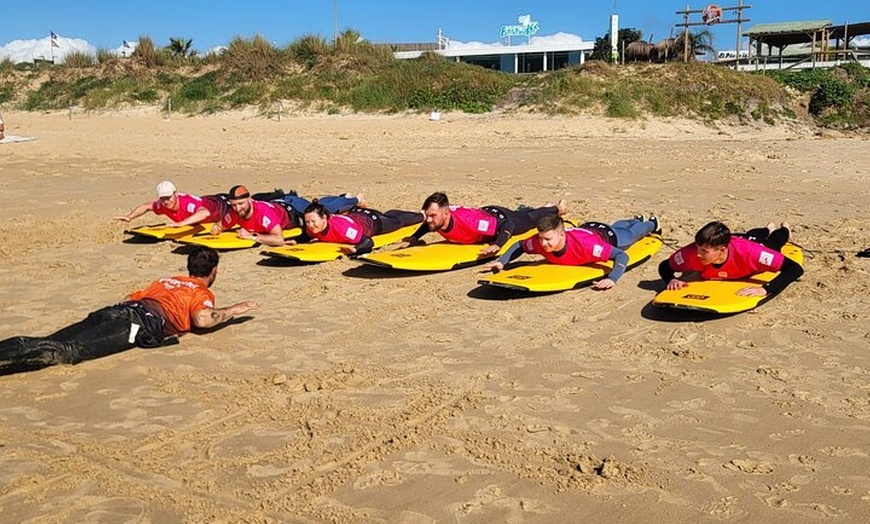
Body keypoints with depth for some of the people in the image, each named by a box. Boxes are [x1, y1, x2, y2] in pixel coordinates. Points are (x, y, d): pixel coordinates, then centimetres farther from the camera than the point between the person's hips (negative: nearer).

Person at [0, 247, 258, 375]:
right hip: (142, 321, -7)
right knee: (67, 351, -24)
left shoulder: (164, 281, 36)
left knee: (44, 343, -9)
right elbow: (202, 319, -5)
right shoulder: (203, 293, 16)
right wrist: (233, 310, 10)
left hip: (118, 309, 7)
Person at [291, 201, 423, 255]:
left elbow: (369, 242, -47)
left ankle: (422, 215, 55)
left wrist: (355, 249, -64)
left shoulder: (340, 227, -49)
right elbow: (307, 237, -7)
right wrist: (296, 241, -27)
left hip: (371, 220, -4)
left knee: (398, 221, 27)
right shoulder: (311, 229, -31)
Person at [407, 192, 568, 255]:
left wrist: (498, 245, -60)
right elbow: (427, 225, -3)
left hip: (499, 218, -6)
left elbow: (508, 225, -45)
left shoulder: (468, 221, -49)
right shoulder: (435, 220, -31)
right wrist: (415, 237, -18)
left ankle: (555, 209, 56)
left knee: (530, 219, 27)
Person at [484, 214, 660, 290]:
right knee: (615, 225, 41)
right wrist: (502, 261, -34)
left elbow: (622, 256, -54)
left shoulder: (585, 244, -54)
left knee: (631, 234, 34)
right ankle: (637, 220, 74)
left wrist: (612, 278, -70)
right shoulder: (539, 242, -40)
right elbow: (519, 245, -19)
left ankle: (651, 224, 68)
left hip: (607, 235, -5)